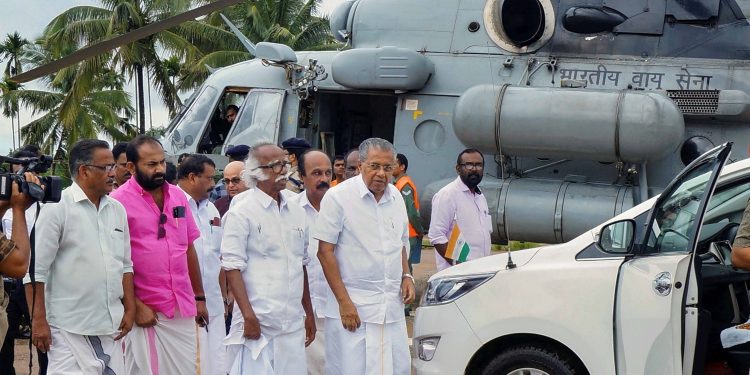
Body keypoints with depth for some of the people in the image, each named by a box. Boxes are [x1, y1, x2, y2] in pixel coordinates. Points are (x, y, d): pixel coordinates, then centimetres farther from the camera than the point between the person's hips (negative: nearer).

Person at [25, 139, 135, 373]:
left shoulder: (117, 210, 11)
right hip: (70, 327, -6)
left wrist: (130, 310, 10)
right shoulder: (57, 208, -7)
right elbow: (37, 269, -8)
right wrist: (38, 320, -11)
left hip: (110, 324, 6)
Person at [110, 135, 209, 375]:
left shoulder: (178, 196, 8)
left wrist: (199, 297, 13)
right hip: (146, 311, -5)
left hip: (183, 309, 5)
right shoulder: (119, 201, -8)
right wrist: (135, 305, -13)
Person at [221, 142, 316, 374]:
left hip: (293, 324, 6)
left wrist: (309, 313, 22)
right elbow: (232, 268, -9)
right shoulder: (241, 214, -4)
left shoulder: (297, 213, 14)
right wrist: (249, 316, -15)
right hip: (258, 323, -5)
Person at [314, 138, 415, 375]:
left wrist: (406, 276, 6)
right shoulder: (338, 197, -8)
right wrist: (344, 301, -13)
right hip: (353, 306, -5)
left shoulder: (396, 197, 10)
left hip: (393, 307, 6)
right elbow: (325, 252, -9)